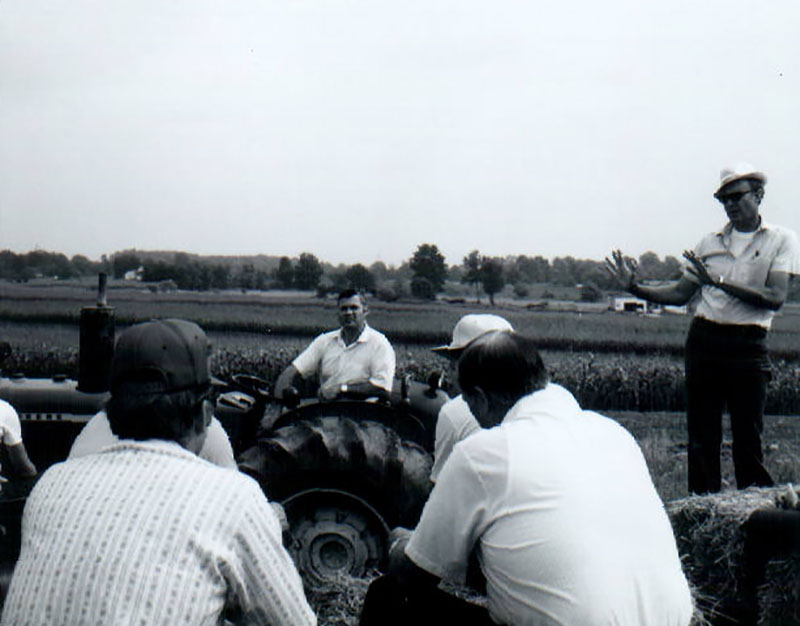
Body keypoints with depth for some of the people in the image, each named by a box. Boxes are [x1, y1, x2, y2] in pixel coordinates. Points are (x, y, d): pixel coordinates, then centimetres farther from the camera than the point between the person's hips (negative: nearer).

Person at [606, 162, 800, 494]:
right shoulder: (709, 243, 12)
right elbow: (681, 293, 15)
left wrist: (719, 281, -19)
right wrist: (634, 287, 3)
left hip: (748, 346, -3)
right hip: (704, 340, 3)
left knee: (749, 439, -1)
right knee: (701, 438, 6)